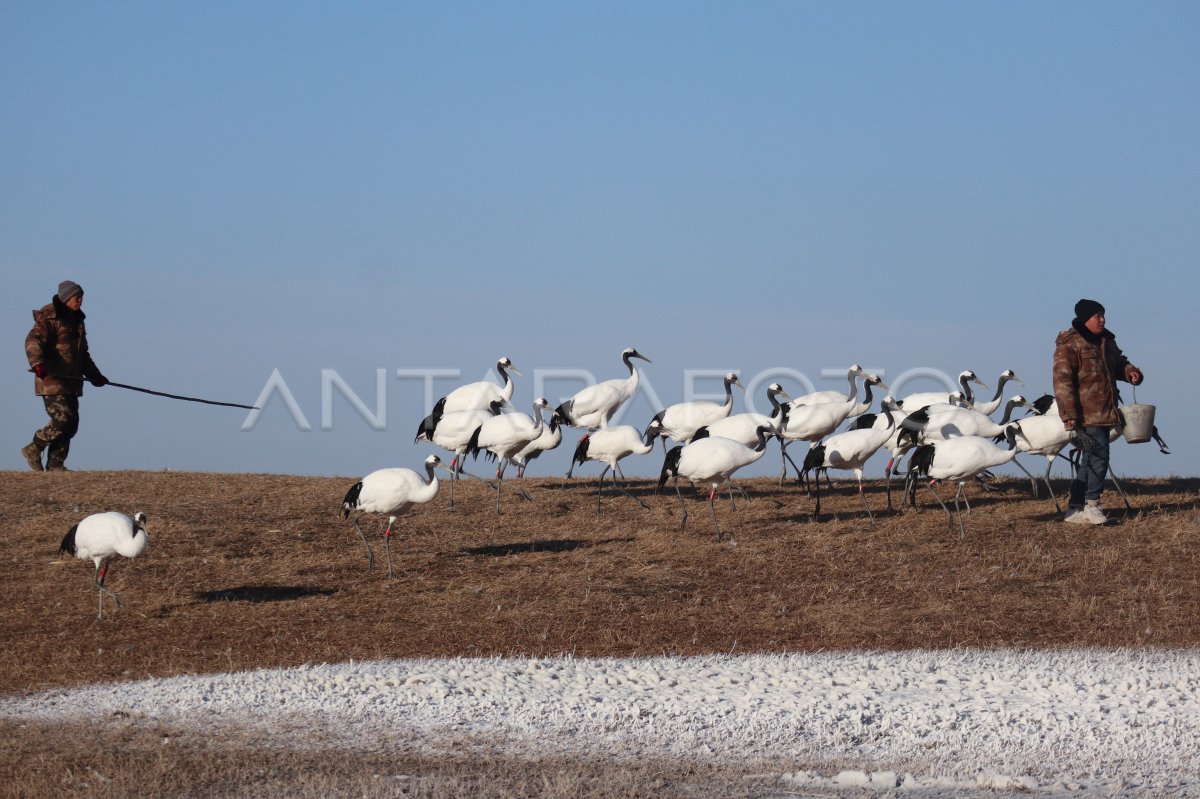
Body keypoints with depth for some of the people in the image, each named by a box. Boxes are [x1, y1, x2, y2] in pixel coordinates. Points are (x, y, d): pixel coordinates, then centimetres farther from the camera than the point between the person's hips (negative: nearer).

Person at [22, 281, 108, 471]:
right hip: (52, 379, -9)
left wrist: (94, 375, 32)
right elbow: (33, 341, -18)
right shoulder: (49, 317, -6)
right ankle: (33, 450, 1)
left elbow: (82, 353, 32)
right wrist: (38, 363, -34)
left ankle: (55, 464, 8)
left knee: (72, 423, 2)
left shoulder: (76, 320, 21)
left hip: (70, 381, 9)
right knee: (62, 419, -17)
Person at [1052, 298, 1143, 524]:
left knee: (1090, 461, 11)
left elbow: (1118, 362, 30)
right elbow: (1062, 383, -16)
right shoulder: (1069, 345, -12)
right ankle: (1091, 505, -4)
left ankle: (1075, 509, 17)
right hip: (1086, 415, -8)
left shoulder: (1105, 341, 13)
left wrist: (1129, 371, 5)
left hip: (1105, 412, 8)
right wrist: (1069, 418, -22)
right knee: (1099, 456, -14)